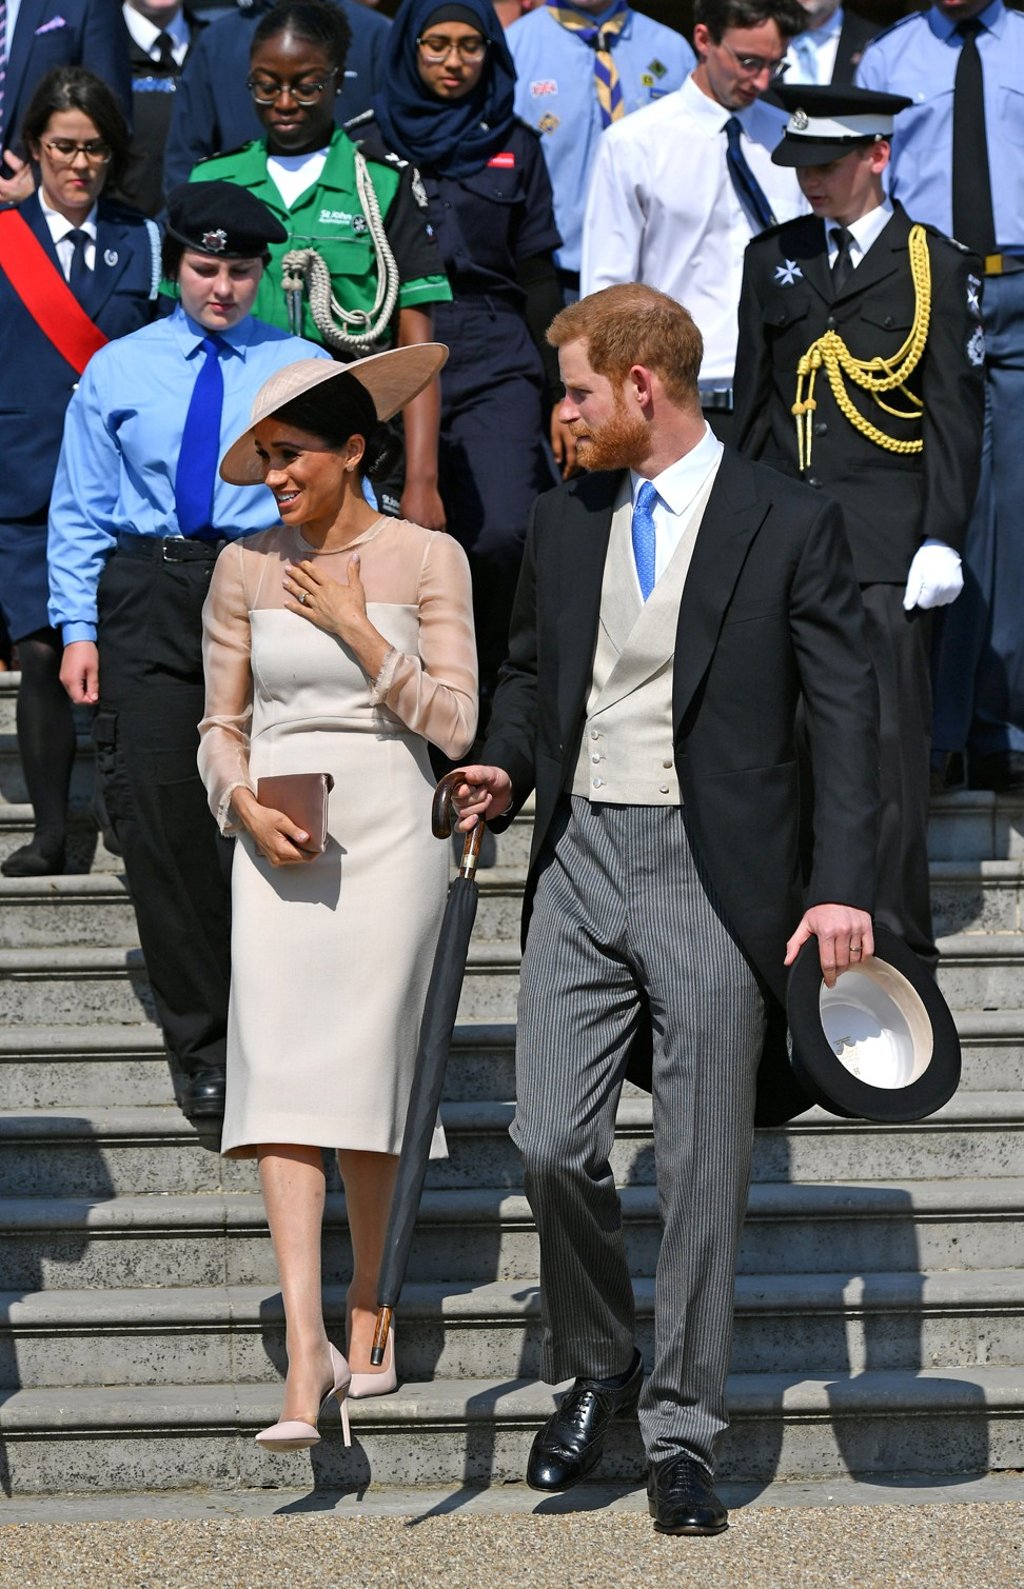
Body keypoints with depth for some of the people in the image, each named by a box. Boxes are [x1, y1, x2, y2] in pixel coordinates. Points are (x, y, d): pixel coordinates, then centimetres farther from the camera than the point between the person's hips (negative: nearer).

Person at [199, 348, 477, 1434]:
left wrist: (356, 630, -10)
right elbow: (220, 726, 10)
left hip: (390, 834, -2)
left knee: (364, 1072, -2)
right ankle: (305, 1345, -15)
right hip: (278, 843, 2)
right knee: (279, 1070, -11)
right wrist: (248, 807, -9)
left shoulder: (428, 560, 0)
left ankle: (366, 1306, 18)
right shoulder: (246, 568, 7)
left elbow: (454, 723, -4)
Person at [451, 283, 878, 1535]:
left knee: (702, 1169, 1)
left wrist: (842, 887, -13)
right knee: (550, 1145, -4)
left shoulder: (787, 524, -3)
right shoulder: (563, 522, 12)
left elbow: (844, 711, -4)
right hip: (580, 863, 4)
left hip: (714, 874, -4)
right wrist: (504, 768, 3)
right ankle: (593, 1370, 21)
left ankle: (681, 1433, 13)